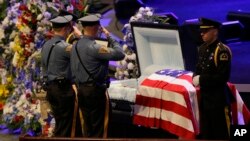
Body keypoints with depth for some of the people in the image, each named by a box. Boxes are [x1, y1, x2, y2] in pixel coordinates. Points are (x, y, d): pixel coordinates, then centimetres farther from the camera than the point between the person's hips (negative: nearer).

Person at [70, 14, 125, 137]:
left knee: (88, 126, 15)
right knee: (97, 127, 0)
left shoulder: (76, 45, 8)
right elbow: (119, 54, -21)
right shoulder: (93, 47, -20)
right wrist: (109, 37, -9)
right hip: (95, 90, -9)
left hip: (81, 90, 9)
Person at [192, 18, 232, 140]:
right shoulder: (202, 48, 7)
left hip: (218, 98, -8)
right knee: (205, 131, 17)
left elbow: (223, 77, -23)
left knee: (220, 132, 1)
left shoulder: (222, 51, -19)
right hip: (204, 96, 8)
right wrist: (196, 77, -5)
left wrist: (201, 80, -20)